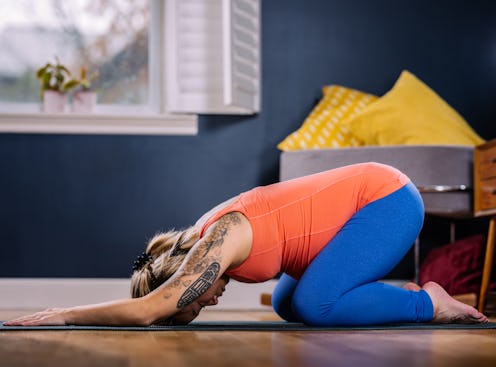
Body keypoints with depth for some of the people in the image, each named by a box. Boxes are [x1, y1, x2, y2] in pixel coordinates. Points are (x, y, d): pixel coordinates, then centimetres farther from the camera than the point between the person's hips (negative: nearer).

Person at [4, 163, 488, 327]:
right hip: (375, 197, 9)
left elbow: (149, 310, -33)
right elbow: (149, 306, 15)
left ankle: (429, 304, -6)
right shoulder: (204, 246, 3)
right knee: (287, 304, 9)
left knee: (315, 305, -22)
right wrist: (63, 314, 6)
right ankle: (407, 296, 14)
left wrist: (64, 315, -24)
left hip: (388, 197, -9)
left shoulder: (219, 241, -23)